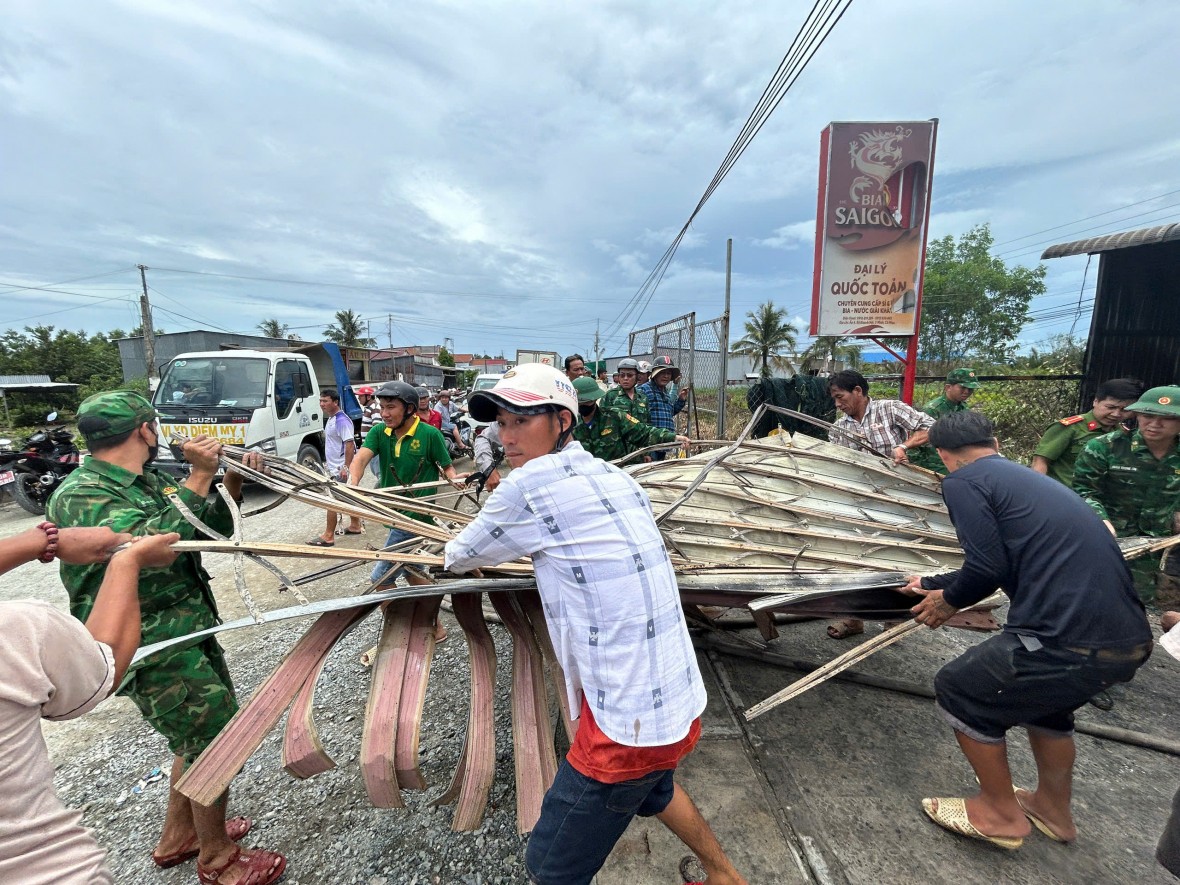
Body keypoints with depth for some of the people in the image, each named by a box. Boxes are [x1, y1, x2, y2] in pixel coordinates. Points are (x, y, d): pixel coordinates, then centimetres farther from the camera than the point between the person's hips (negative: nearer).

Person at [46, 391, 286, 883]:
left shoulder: (149, 483, 7)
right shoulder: (80, 496, -19)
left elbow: (213, 529, 12)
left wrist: (232, 483, -3)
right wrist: (199, 477, -31)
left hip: (191, 631, 9)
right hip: (157, 652, -9)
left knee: (198, 737, 24)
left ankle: (177, 837, 45)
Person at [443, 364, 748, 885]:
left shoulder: (531, 482, -17)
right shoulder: (616, 477, 5)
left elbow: (463, 555, 0)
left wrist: (454, 559, 22)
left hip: (627, 727, -8)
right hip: (682, 703, 9)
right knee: (652, 791, 36)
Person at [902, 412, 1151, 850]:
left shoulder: (962, 481, -7)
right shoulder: (1028, 478, 19)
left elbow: (988, 568, -14)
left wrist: (949, 601, 7)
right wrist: (934, 583, 36)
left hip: (1069, 640, -9)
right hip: (1129, 637, 9)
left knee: (958, 690, 13)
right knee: (1039, 693, 33)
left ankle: (1001, 814, 29)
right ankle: (1053, 809, 47)